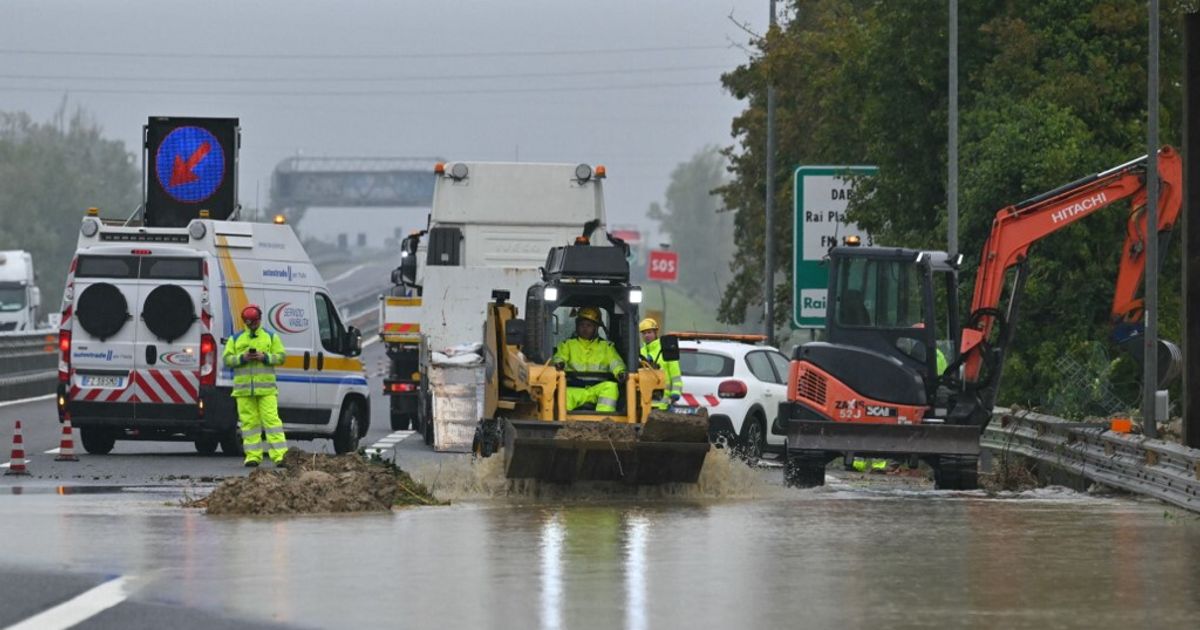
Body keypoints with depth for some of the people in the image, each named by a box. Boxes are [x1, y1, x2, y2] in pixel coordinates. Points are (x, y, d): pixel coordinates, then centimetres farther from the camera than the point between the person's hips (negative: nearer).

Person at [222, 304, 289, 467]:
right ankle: (253, 456, 3)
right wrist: (242, 358, -10)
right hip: (244, 388, 2)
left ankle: (280, 454, -12)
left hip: (266, 388, -2)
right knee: (249, 421, 0)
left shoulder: (271, 337, 11)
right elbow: (227, 359, 7)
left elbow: (281, 356, 7)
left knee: (271, 419, -9)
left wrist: (265, 357, -10)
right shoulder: (235, 339, 13)